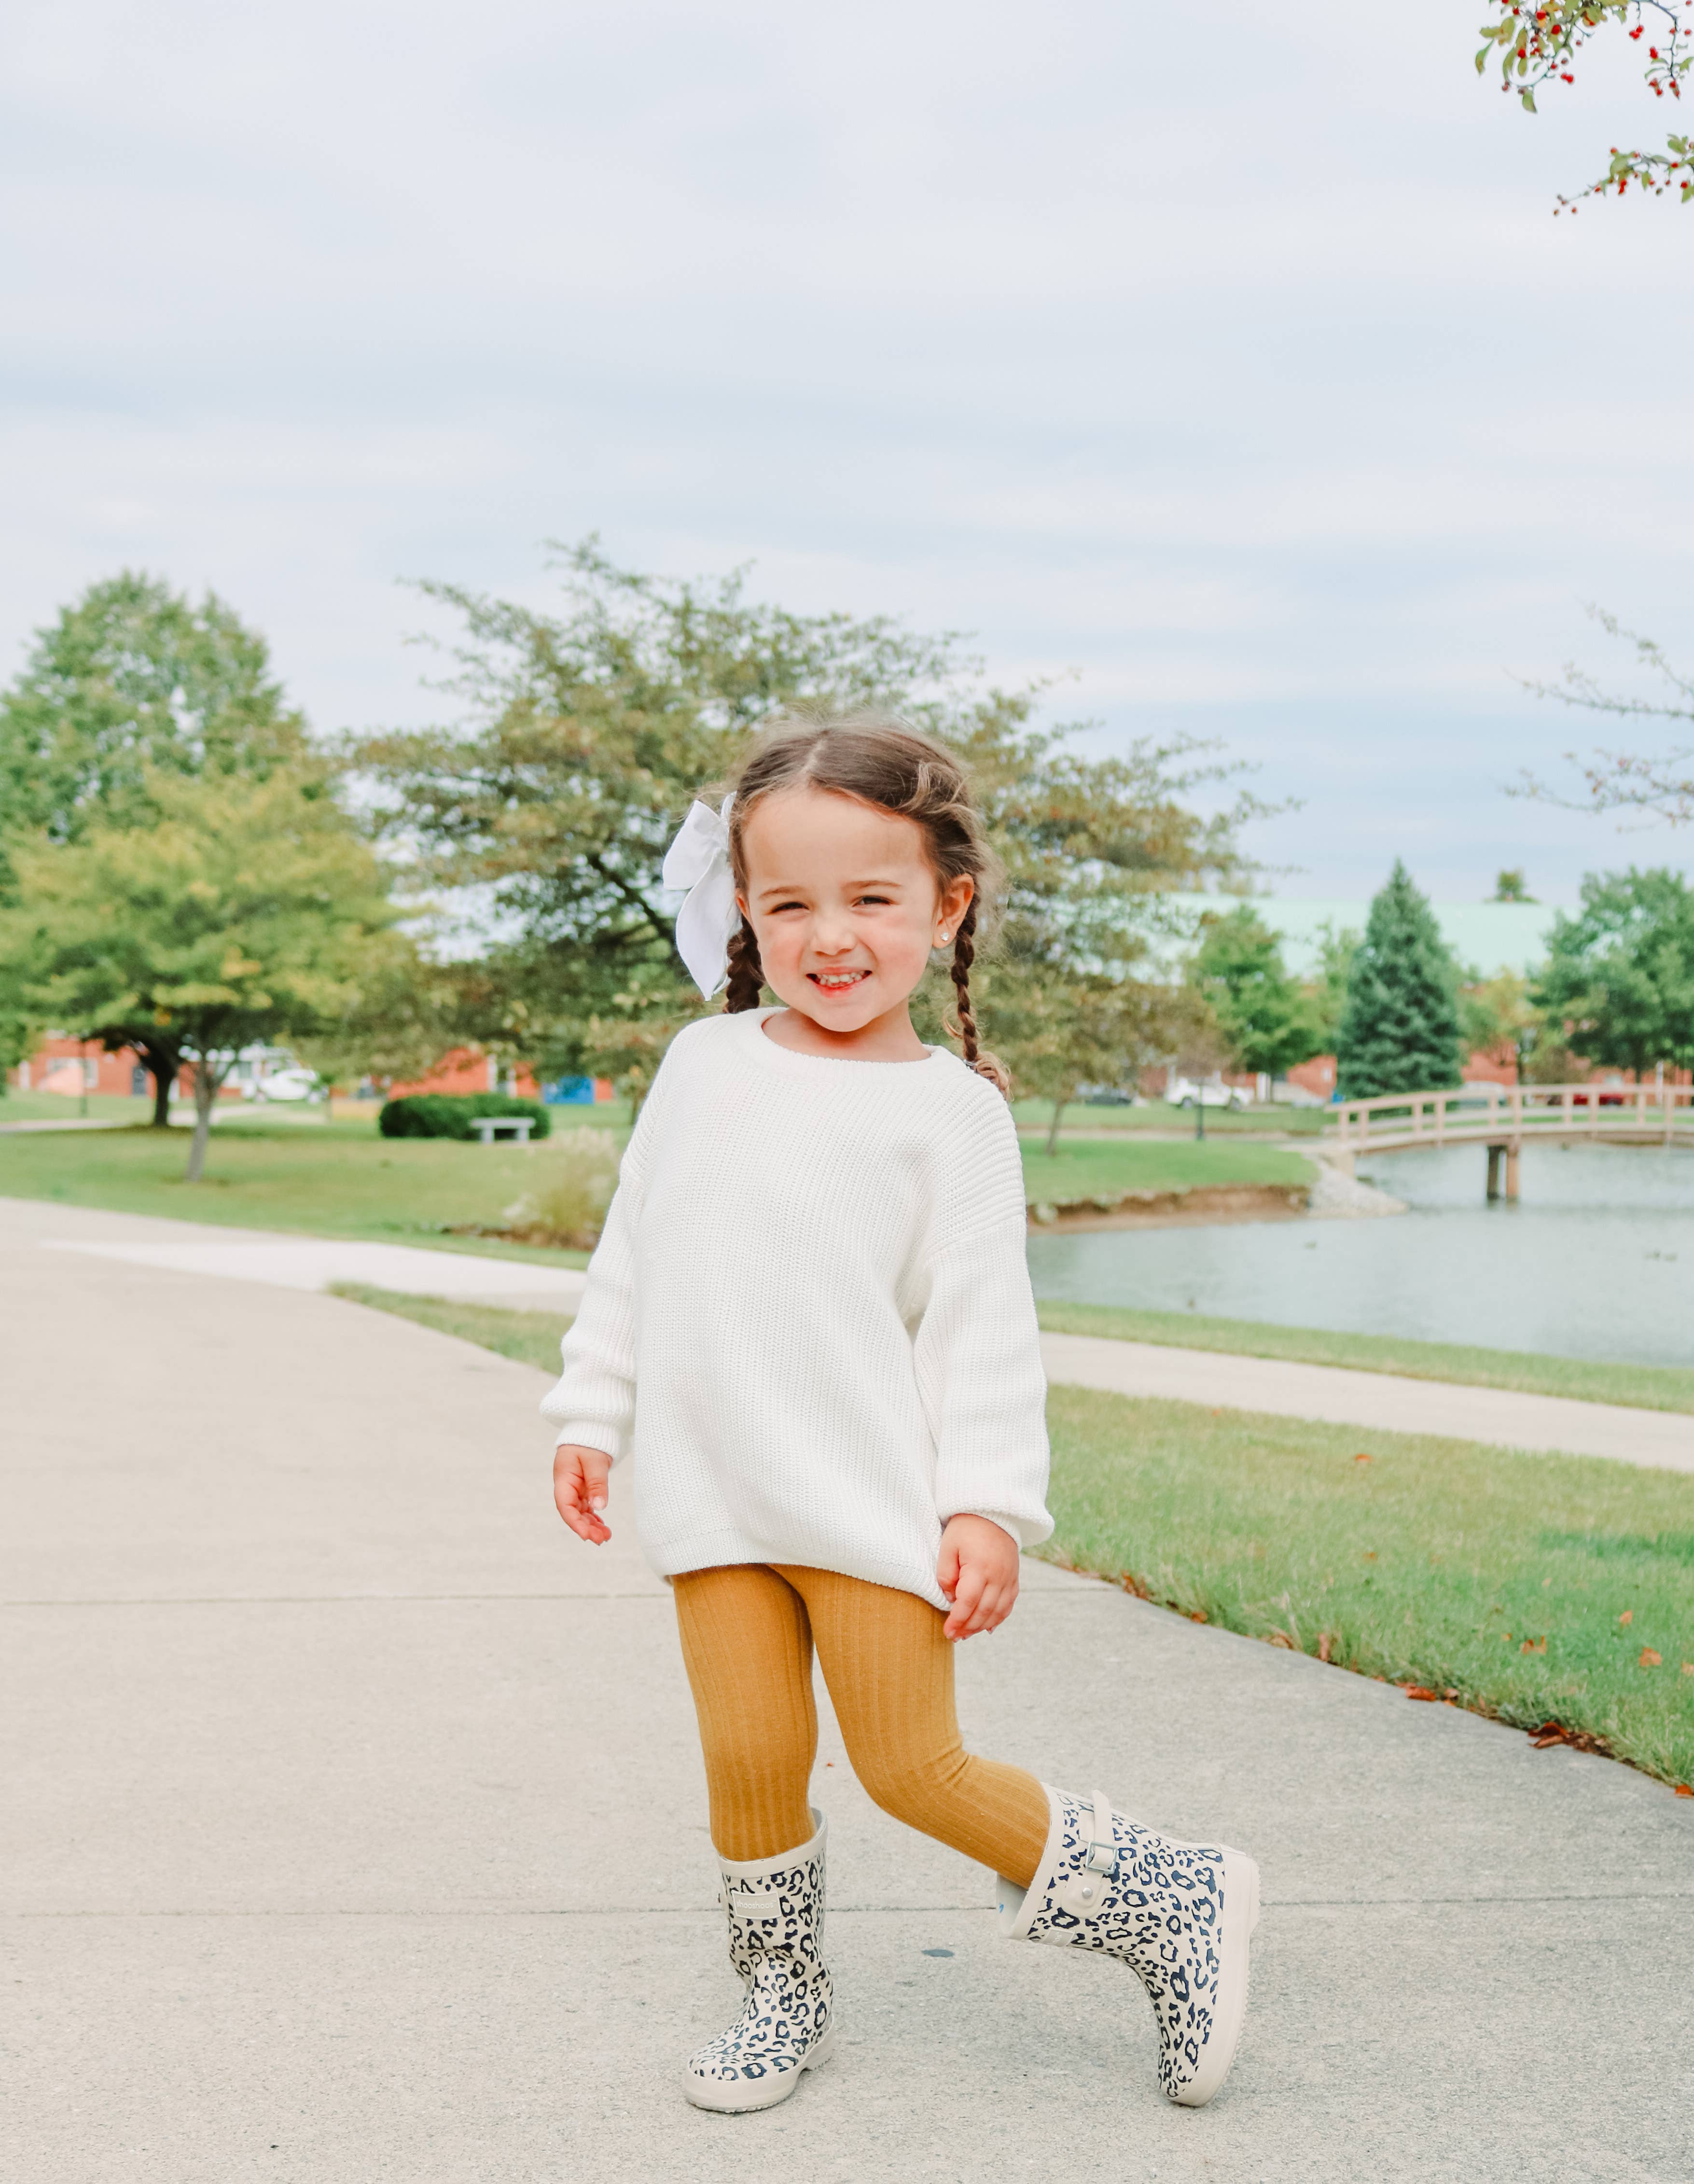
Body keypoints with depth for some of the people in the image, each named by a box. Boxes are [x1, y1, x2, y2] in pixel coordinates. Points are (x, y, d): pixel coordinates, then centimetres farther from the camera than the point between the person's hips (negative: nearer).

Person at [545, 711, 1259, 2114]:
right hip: (715, 1496, 4)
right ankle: (783, 1995, 26)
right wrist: (592, 1412, 15)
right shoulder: (705, 1065, 8)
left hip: (874, 1502, -4)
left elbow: (983, 1323, -4)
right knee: (752, 1758, 2)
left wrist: (991, 1507, -9)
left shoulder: (951, 1110, -3)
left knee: (916, 1770, -2)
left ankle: (1171, 1903, 17)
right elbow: (633, 1254, 16)